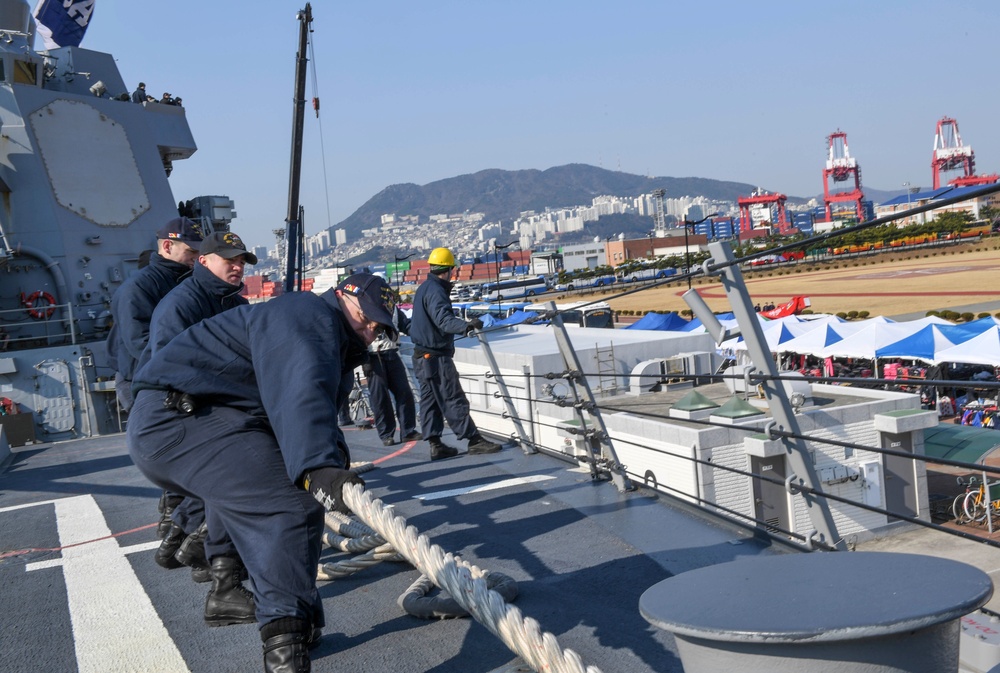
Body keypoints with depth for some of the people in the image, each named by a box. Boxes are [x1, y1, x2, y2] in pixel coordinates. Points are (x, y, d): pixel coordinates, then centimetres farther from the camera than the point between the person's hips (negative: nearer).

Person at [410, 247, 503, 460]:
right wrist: (466, 325, -45)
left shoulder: (423, 288, 16)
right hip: (436, 357, -10)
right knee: (453, 400, -7)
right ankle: (474, 440, -3)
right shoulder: (435, 291, -16)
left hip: (422, 356, 10)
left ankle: (435, 445, 11)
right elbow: (443, 319, -32)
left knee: (430, 400, 9)